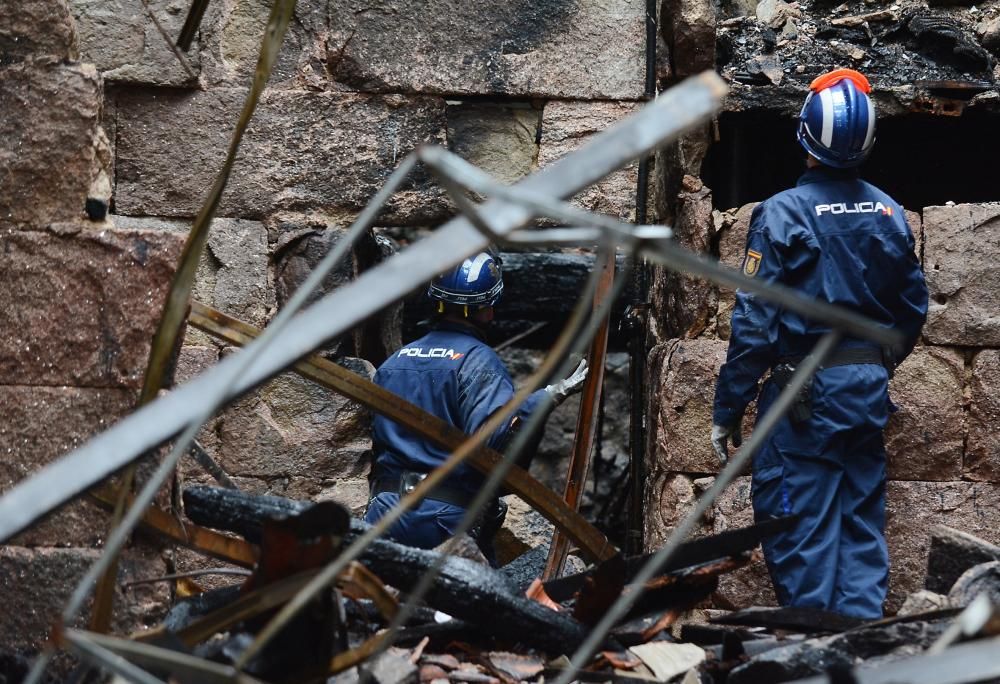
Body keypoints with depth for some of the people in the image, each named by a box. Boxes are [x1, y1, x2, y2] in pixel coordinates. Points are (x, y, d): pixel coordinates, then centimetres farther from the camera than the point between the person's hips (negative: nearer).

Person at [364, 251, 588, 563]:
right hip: (447, 521, -5)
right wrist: (548, 397, -24)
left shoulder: (391, 364, 15)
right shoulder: (477, 361, -7)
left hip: (383, 514, 6)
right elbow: (492, 434, -24)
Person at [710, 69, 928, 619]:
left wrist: (727, 412, -7)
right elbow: (913, 310, 12)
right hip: (869, 391, 5)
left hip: (805, 391, -5)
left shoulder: (782, 213, -12)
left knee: (800, 531, 0)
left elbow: (754, 324, -13)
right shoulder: (889, 213, 4)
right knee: (862, 524, 12)